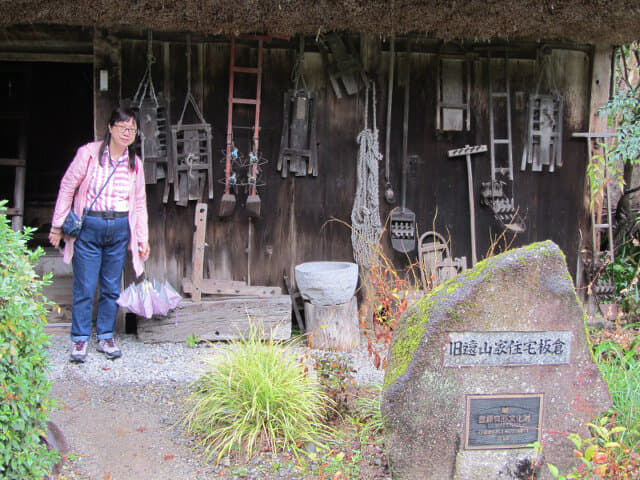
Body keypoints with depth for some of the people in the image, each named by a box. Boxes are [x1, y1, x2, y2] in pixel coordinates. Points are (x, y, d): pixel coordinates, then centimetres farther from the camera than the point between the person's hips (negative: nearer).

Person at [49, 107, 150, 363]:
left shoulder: (135, 163, 8)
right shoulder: (89, 153, -4)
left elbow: (139, 202, 14)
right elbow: (67, 188, 0)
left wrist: (143, 238, 11)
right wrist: (57, 226, 0)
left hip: (119, 229, 3)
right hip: (88, 226, -3)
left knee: (112, 288, 8)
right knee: (84, 287, -1)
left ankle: (106, 337, 22)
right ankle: (80, 339, 13)